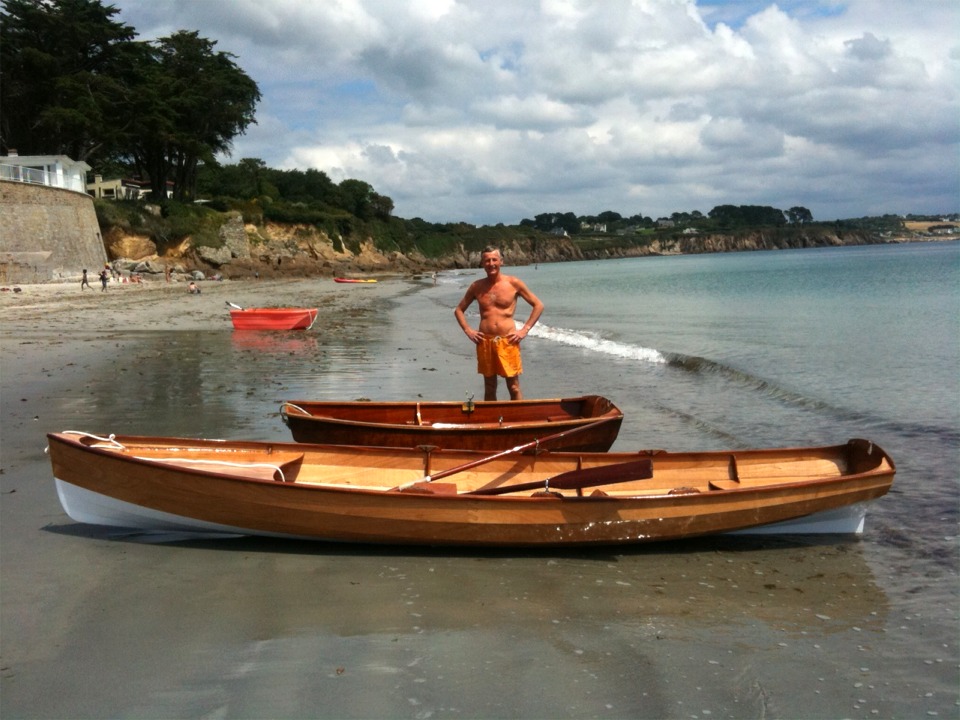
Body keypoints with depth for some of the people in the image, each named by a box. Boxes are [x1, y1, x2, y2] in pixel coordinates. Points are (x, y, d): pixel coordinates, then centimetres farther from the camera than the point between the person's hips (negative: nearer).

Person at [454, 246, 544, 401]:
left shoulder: (514, 283, -1)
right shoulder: (476, 287, 6)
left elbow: (538, 306, 4)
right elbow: (459, 310, 18)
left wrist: (525, 330, -4)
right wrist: (468, 330, 4)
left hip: (508, 342, -2)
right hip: (484, 342, 2)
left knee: (514, 387, 0)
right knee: (489, 388, 9)